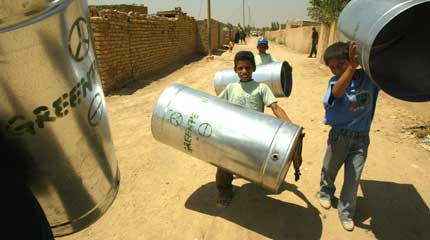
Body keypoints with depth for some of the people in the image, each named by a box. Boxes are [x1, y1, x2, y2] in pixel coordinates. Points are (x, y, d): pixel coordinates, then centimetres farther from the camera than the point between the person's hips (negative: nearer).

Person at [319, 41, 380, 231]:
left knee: (353, 178, 7)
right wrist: (352, 67, -51)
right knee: (329, 169, 19)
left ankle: (346, 211, 28)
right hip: (339, 135, -1)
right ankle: (325, 191, 48)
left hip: (361, 138, 1)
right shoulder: (335, 81, -15)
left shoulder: (370, 77, -8)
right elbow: (337, 92, -37)